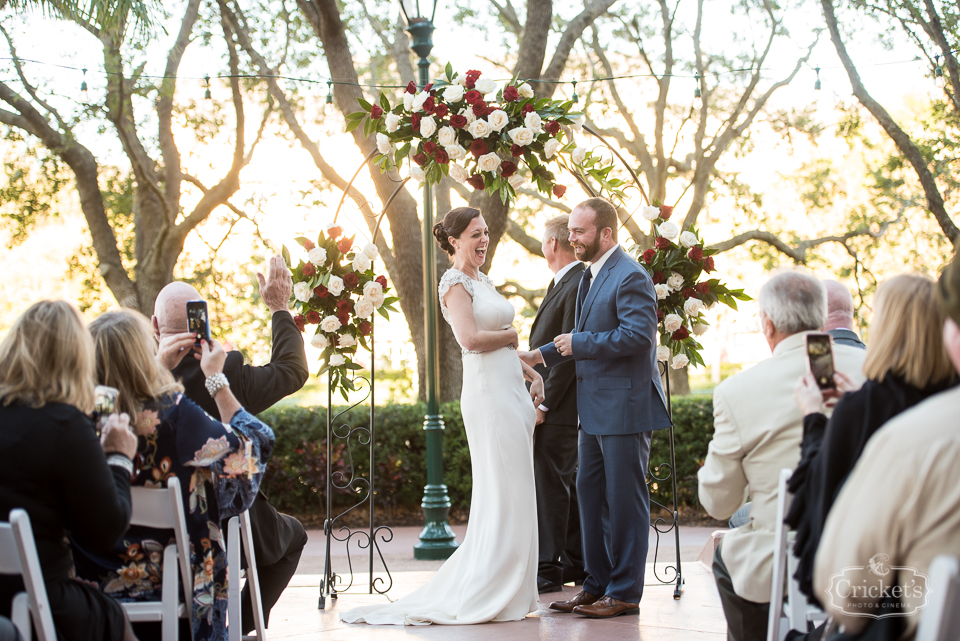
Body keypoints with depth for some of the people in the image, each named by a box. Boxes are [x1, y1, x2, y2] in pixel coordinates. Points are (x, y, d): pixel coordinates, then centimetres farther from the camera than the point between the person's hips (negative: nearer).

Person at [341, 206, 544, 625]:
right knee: (503, 495, -8)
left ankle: (509, 592, 16)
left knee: (515, 495, 10)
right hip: (488, 394, -9)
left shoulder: (483, 281, 19)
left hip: (512, 392, 9)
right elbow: (471, 339, -22)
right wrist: (511, 335, -6)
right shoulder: (455, 283, -8)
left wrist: (531, 373, 11)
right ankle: (483, 596, -2)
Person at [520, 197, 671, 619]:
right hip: (596, 409, 10)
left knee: (625, 500, -2)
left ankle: (625, 592, 7)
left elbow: (637, 335, -25)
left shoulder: (629, 276, -15)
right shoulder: (591, 275, 16)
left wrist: (579, 343, -17)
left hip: (625, 406, -10)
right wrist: (539, 356, 17)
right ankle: (597, 585, 23)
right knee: (590, 494, 14)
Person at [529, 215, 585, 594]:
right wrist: (539, 397, 14)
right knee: (567, 482, 15)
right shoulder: (562, 282, 14)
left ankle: (549, 569, 1)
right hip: (548, 401, 10)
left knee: (551, 484, -5)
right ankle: (577, 562, 23)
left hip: (557, 404, -10)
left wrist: (544, 402, -19)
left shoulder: (578, 286, -17)